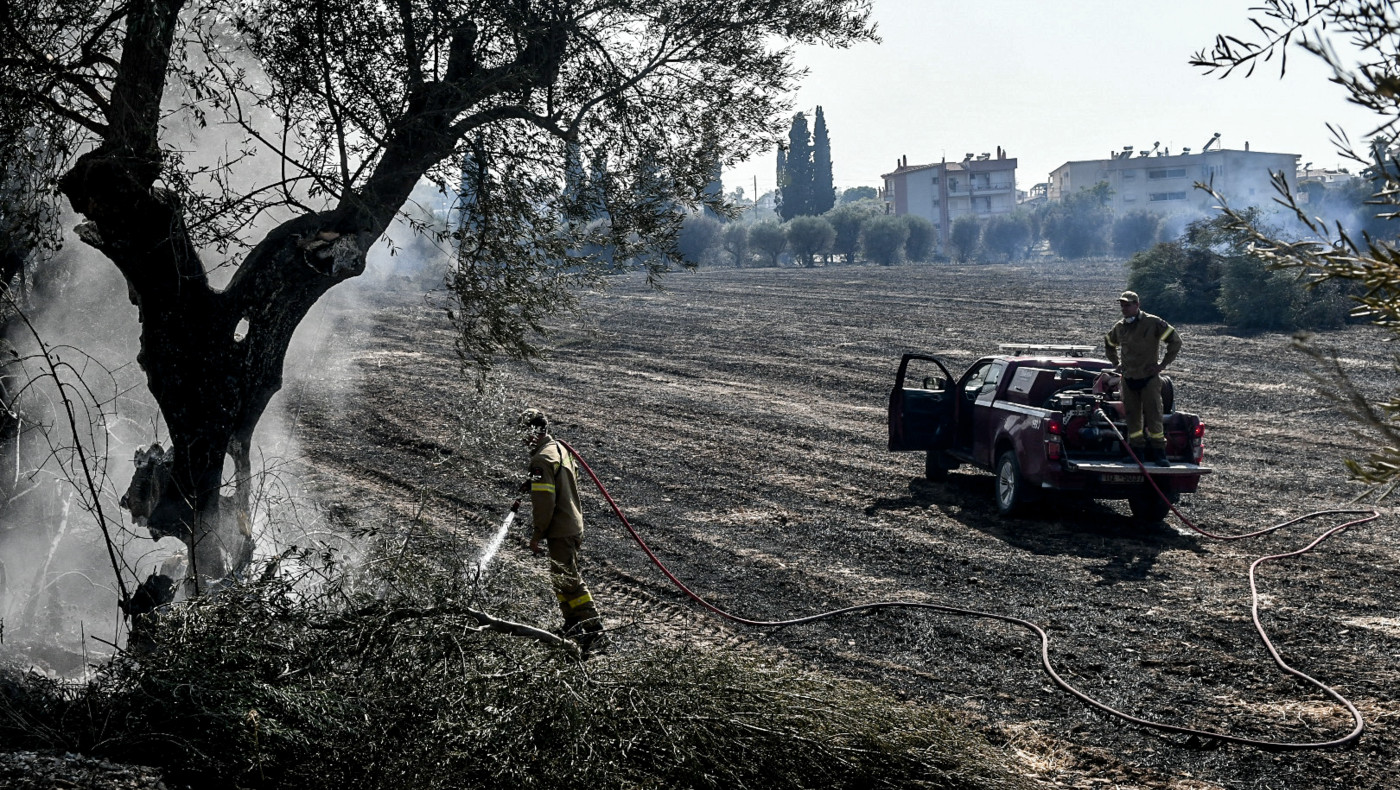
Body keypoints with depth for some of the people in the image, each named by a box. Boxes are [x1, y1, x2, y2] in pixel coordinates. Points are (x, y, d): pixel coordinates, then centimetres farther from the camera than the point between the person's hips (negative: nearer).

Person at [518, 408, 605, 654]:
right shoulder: (560, 448, 11)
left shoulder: (542, 459, -20)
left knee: (569, 581, -6)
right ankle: (573, 625, 26)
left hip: (560, 530, -10)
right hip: (573, 524, 10)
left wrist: (537, 534, -15)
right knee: (561, 578, 19)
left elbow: (545, 500, -23)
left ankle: (594, 628, -6)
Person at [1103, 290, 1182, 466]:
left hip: (1149, 379, -5)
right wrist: (1117, 363, 19)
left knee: (1154, 416, -6)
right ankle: (1137, 452, 13)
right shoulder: (1119, 327, 9)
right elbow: (1108, 344, 30)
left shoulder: (1153, 323, -8)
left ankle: (1159, 453, -3)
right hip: (1128, 379, 5)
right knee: (1133, 418, 7)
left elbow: (1176, 341, -5)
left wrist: (1163, 364, -6)